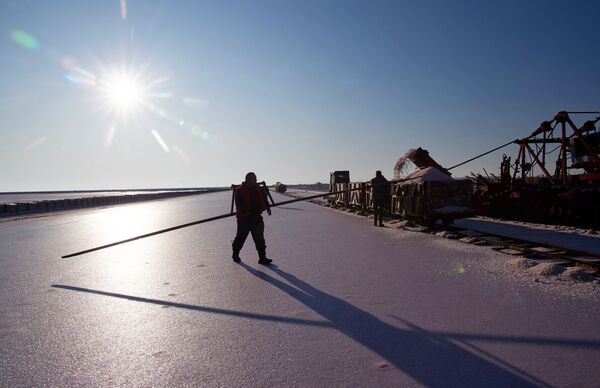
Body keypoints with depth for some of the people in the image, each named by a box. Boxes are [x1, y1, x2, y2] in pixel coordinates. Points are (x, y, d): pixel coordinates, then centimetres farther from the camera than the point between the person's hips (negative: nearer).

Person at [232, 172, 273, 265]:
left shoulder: (258, 189, 11)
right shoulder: (239, 190, -7)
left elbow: (264, 200, 17)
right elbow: (239, 204, -16)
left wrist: (267, 208, -1)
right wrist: (246, 212, -29)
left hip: (256, 217, 5)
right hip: (244, 218, -4)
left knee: (259, 238, 2)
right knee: (241, 237, 7)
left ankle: (262, 258, 6)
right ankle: (235, 254, 29)